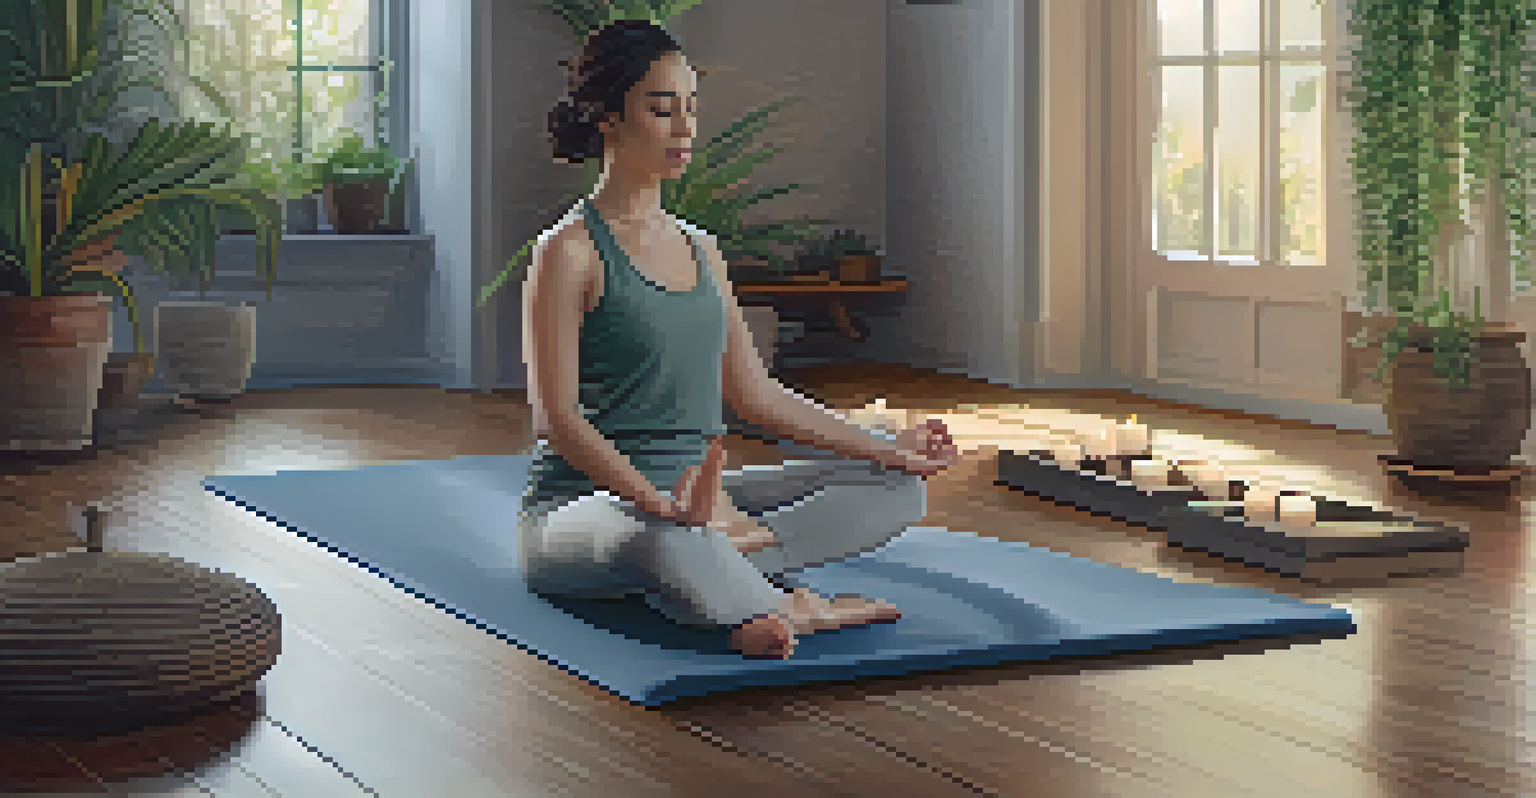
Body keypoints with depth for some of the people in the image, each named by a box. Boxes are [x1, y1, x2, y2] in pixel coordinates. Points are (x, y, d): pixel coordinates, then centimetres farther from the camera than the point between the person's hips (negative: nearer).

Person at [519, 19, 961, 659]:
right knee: (662, 536, -45)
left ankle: (734, 547, -26)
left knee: (899, 489, -6)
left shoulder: (701, 252, 16)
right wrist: (658, 499, -31)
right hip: (584, 504, -8)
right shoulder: (569, 253, -8)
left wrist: (883, 448, 14)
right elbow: (556, 414, -17)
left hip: (695, 495, 9)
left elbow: (755, 394, 19)